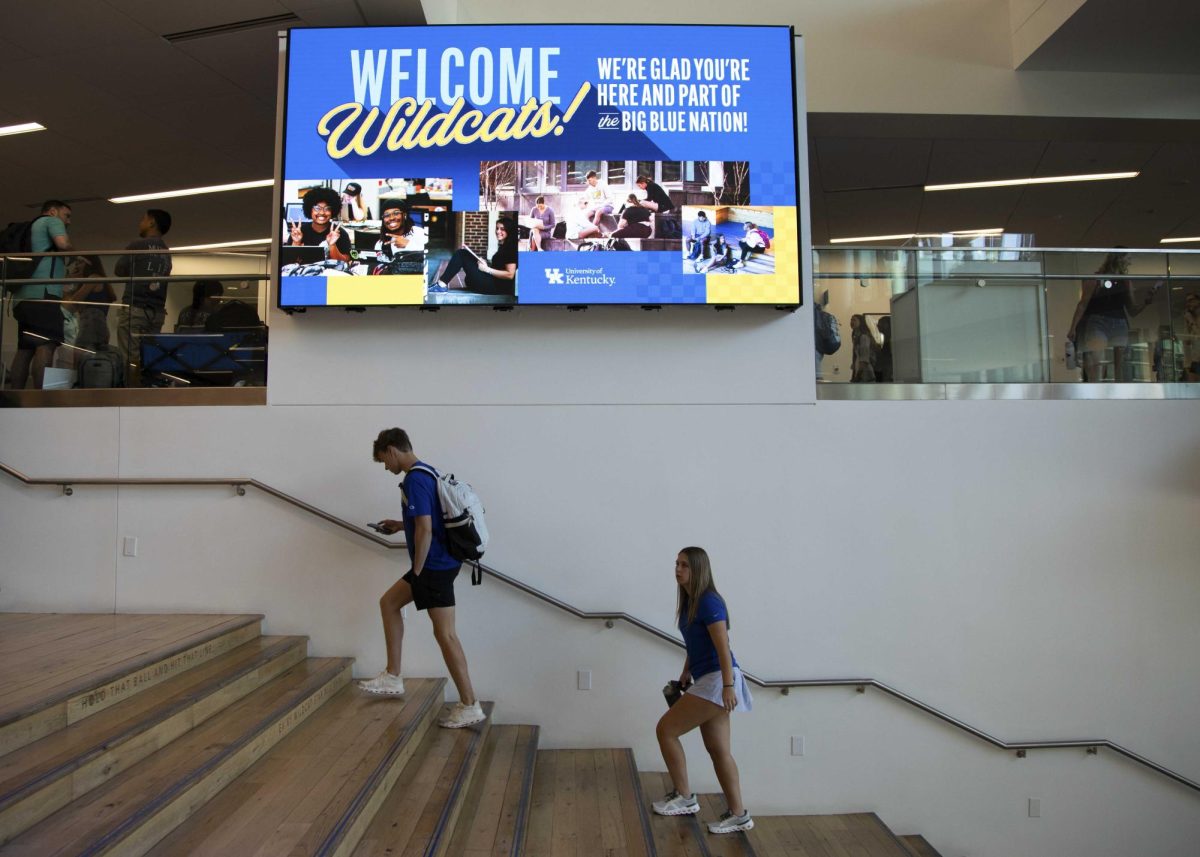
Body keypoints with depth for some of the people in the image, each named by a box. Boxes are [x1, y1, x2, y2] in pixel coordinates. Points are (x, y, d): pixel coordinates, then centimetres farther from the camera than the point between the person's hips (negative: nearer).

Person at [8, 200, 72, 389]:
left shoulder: (31, 227, 33)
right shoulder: (52, 221, 8)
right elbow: (63, 244, -11)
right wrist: (72, 250, 10)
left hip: (23, 295, 9)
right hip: (43, 292, -9)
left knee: (25, 349, 5)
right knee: (46, 345, -18)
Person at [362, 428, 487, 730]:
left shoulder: (414, 480, -18)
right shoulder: (426, 472, 13)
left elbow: (425, 529, -24)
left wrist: (417, 572, -15)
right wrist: (401, 525, 23)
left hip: (436, 566, -11)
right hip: (435, 563, 11)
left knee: (445, 634, -4)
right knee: (389, 602, 20)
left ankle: (470, 705, 4)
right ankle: (393, 677, 24)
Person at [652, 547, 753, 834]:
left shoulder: (709, 601, -16)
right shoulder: (689, 601, 12)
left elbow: (723, 647, -22)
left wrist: (728, 686, -26)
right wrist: (685, 674, 26)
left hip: (717, 680, -10)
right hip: (708, 681, 10)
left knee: (666, 729, -4)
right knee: (718, 749, 11)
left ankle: (684, 798, 8)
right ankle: (739, 814, 18)